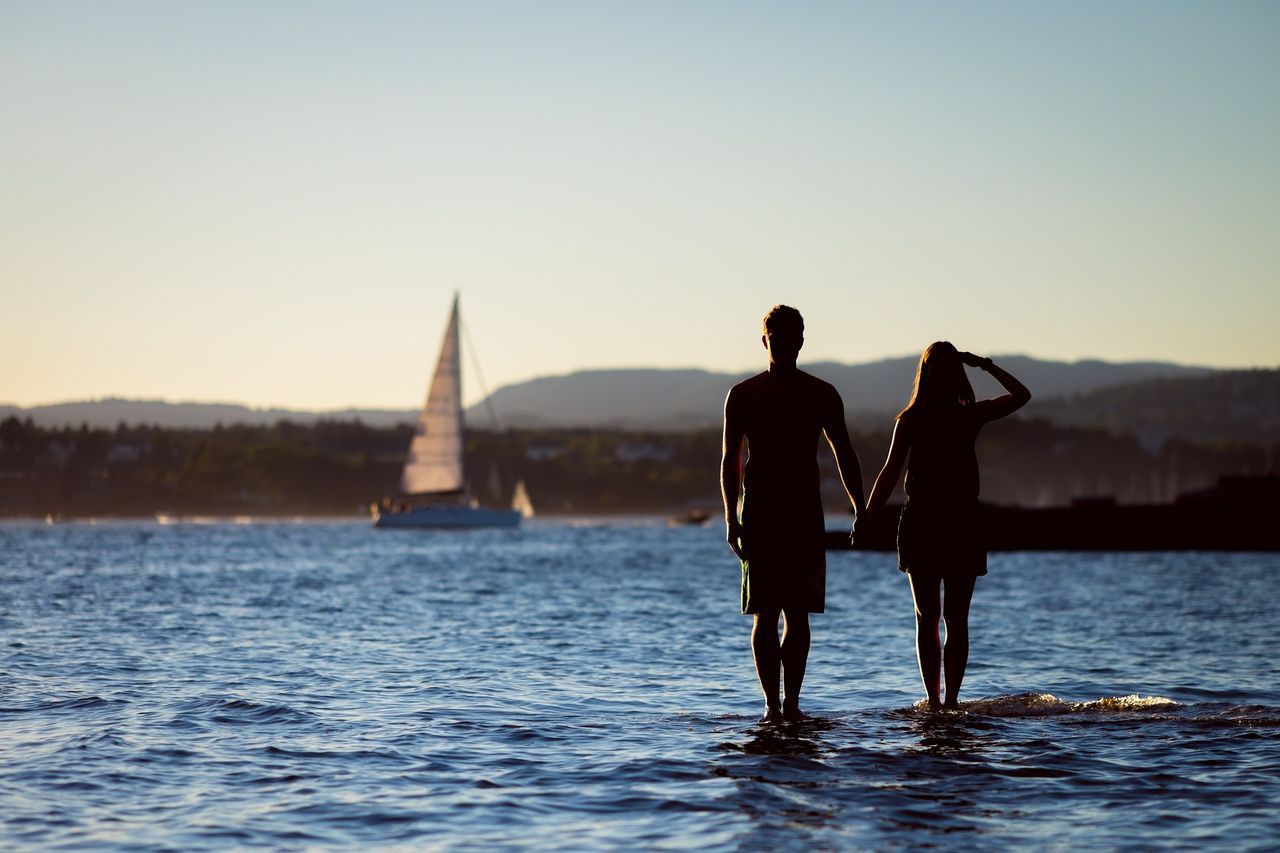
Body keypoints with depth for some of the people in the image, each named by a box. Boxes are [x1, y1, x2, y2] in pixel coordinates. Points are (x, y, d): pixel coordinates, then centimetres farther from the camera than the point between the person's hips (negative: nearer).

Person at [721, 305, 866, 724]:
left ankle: (791, 701, 5)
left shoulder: (822, 395, 6)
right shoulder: (742, 395, 4)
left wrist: (860, 509, 0)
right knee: (765, 614, -6)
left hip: (805, 516, 1)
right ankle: (772, 703, -6)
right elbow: (729, 461, 4)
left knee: (797, 614, 1)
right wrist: (731, 519, -5)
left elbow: (844, 455, 9)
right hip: (758, 514, -1)